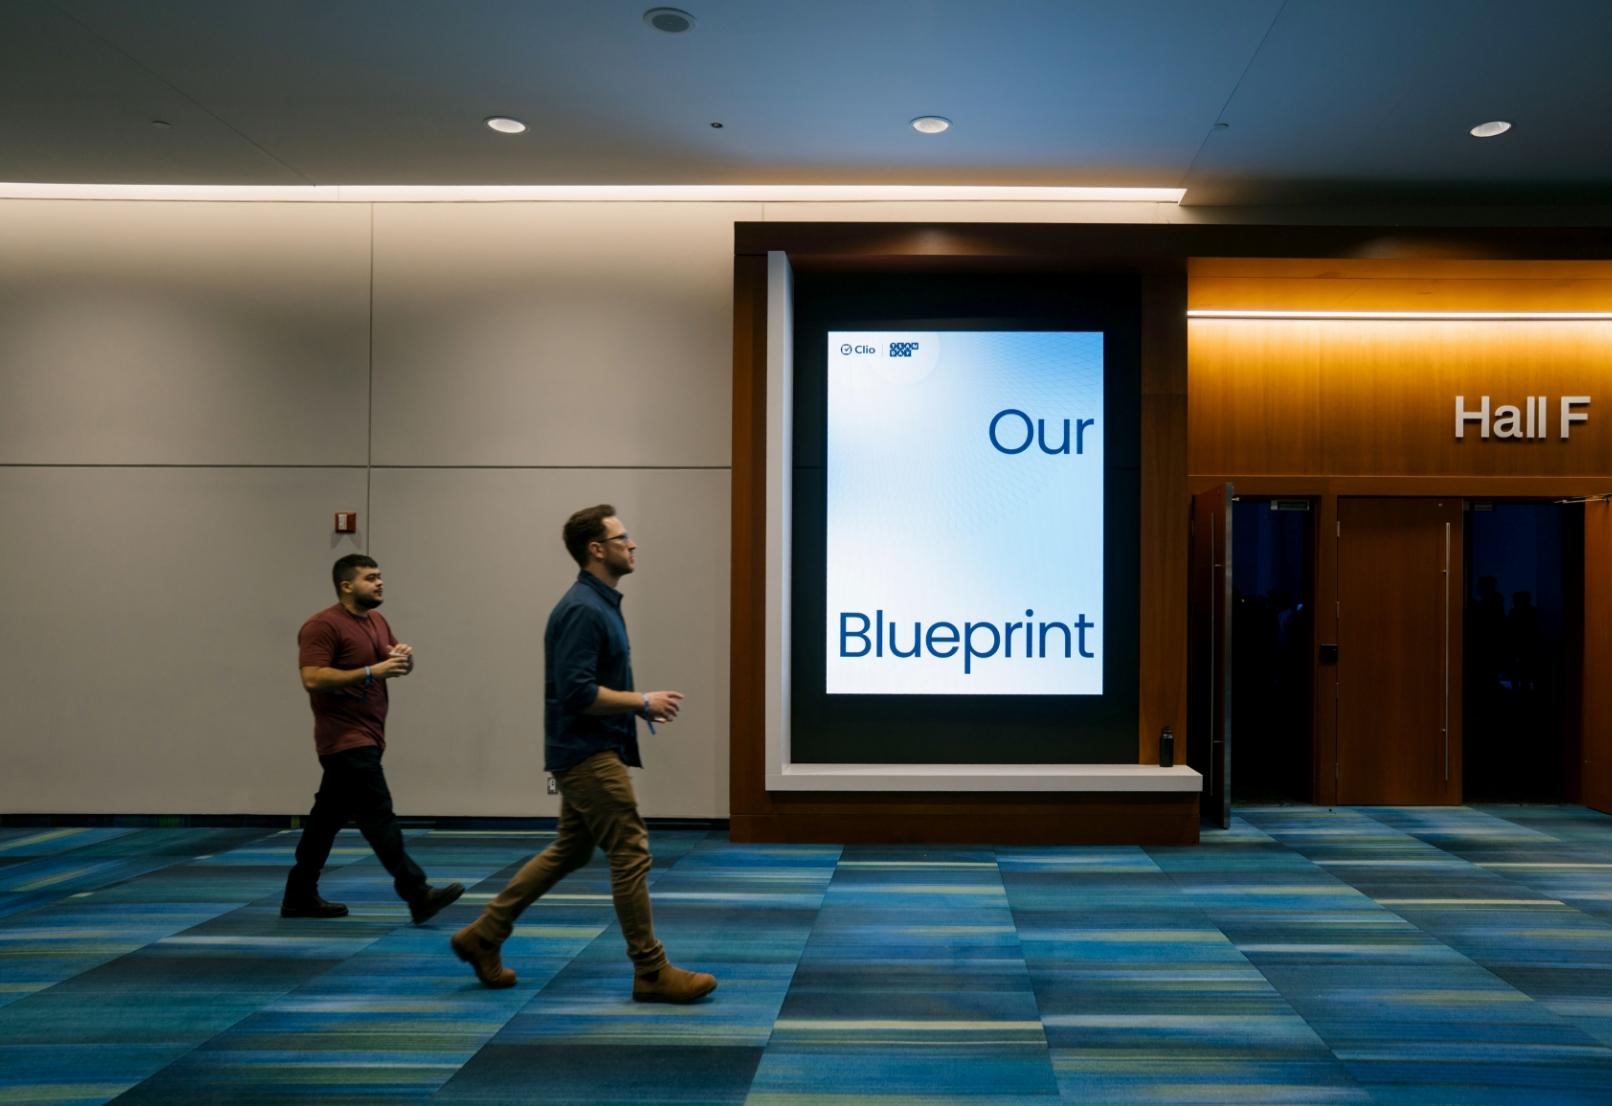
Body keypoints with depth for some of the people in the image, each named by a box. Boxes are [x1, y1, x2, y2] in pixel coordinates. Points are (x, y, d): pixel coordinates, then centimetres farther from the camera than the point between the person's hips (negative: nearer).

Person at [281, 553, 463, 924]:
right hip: (345, 740, -9)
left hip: (365, 740, 9)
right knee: (378, 817, -12)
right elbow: (313, 678, -22)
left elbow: (399, 665, 18)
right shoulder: (322, 626, -12)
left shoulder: (377, 622, 16)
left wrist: (404, 656, -6)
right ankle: (418, 895, -16)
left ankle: (300, 897, 22)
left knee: (328, 818, 14)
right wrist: (371, 672, -24)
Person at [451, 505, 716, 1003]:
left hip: (588, 752, 11)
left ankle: (484, 936, 24)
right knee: (631, 855, -5)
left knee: (568, 851, 17)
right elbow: (577, 691, -25)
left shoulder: (600, 604, 14)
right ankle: (652, 972, 3)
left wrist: (642, 704, 11)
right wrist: (644, 702, -17)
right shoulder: (583, 610, -19)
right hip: (589, 754, -11)